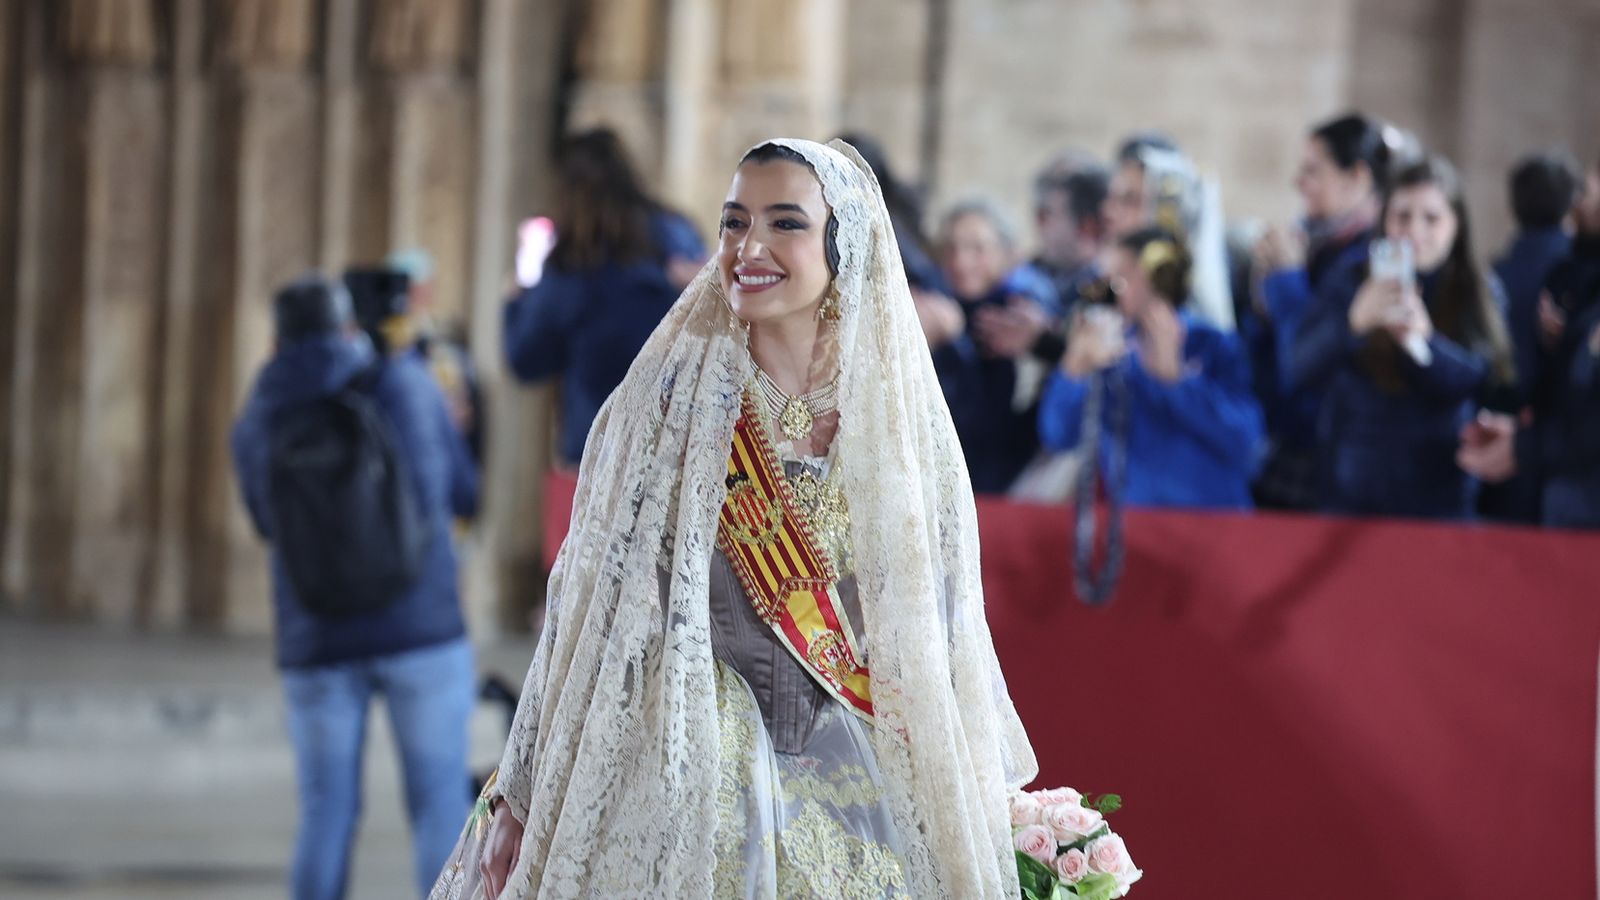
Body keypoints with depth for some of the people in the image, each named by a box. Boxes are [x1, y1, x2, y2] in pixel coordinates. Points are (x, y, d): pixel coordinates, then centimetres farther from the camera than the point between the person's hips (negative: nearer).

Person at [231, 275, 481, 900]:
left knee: (326, 815, 9)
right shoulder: (409, 384, 1)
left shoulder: (255, 426, 4)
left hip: (317, 640, 1)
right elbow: (463, 493, 12)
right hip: (423, 626, -1)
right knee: (442, 808, 3)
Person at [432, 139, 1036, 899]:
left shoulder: (904, 427, 2)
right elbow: (588, 613, -1)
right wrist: (519, 796, -4)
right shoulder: (665, 404, -3)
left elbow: (946, 634, 8)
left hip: (861, 799, 2)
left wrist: (982, 818, 7)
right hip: (686, 789, -2)